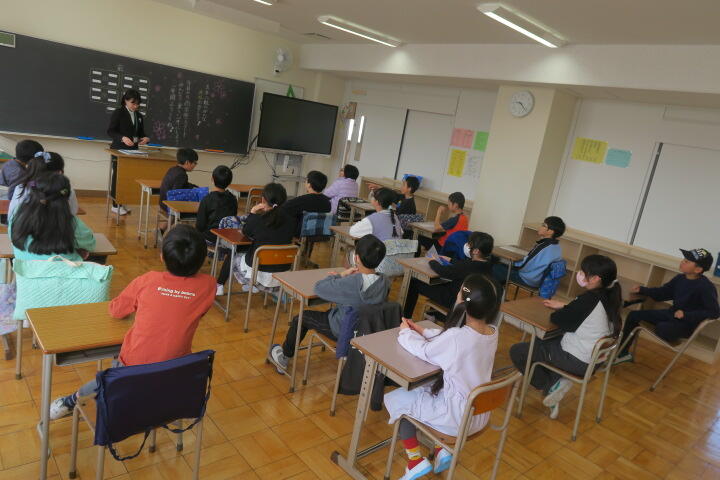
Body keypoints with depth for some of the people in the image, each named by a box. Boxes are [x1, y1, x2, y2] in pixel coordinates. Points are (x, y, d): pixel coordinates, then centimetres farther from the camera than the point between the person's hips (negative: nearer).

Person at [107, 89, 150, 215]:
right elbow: (110, 131, -9)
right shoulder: (118, 113, -4)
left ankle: (122, 203, 13)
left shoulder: (139, 116, 12)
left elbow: (141, 133, 16)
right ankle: (115, 205, 5)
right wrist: (123, 138, -25)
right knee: (118, 176, -1)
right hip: (119, 149, -5)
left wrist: (145, 139, -7)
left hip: (133, 150, 5)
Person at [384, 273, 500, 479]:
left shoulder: (457, 337, -30)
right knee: (427, 388, 28)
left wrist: (406, 333, 5)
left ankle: (415, 459, 12)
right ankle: (441, 449, 23)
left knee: (395, 398, 10)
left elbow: (425, 351, -12)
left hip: (458, 418, -7)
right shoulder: (493, 332, -7)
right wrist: (422, 331, 7)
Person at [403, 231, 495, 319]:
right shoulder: (487, 263, -10)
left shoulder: (469, 267, -36)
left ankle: (405, 318, 16)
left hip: (455, 301, -8)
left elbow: (442, 271, -26)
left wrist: (433, 261, -7)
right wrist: (450, 260, 14)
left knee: (414, 283, 0)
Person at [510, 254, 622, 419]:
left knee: (517, 351, -3)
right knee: (539, 343, 28)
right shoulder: (609, 298, -1)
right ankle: (556, 381, 14)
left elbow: (558, 319, -16)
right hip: (594, 357, 9)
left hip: (577, 361, -9)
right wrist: (563, 306, 8)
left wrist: (557, 311, 3)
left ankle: (551, 385, 5)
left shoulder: (589, 299, -27)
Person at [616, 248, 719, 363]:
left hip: (687, 324, -7)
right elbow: (662, 293, 10)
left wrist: (686, 315, -28)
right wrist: (642, 290, -4)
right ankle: (622, 353, 8)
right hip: (671, 314, 8)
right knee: (634, 315, 1)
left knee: (661, 328, -38)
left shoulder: (706, 287, -21)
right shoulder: (680, 278, 0)